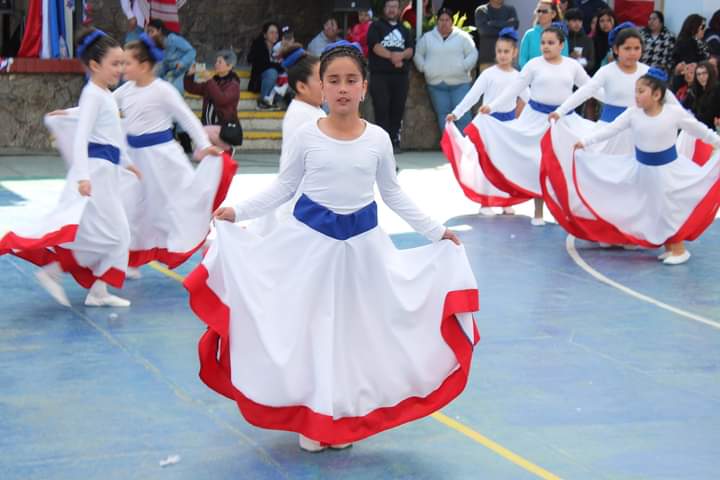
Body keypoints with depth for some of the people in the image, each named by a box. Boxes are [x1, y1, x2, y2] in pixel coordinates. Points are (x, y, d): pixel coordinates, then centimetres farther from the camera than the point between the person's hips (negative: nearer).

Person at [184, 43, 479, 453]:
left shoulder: (378, 139, -4)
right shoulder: (308, 135, -7)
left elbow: (393, 194, 8)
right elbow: (283, 188, 2)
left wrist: (436, 230, 6)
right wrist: (238, 211, -9)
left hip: (361, 241, 1)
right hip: (310, 237, -1)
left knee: (356, 325, 7)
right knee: (308, 324, 4)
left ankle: (345, 417, 21)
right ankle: (312, 417, 18)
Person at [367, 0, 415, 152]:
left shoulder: (404, 30, 20)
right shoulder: (376, 26, 10)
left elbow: (411, 50, 6)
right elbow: (375, 45, -7)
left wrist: (401, 55, -15)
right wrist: (391, 56, -17)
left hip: (401, 75, 3)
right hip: (380, 74, -3)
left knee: (397, 110, 0)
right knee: (381, 110, -10)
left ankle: (395, 141, 4)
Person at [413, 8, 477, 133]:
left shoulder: (462, 37, 4)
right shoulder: (427, 38, 11)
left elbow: (473, 54, 2)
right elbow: (418, 54, 14)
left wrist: (464, 68, -12)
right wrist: (424, 68, -1)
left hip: (459, 83, -2)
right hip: (436, 84, 2)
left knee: (462, 113, -10)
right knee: (443, 115, 3)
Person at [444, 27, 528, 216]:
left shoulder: (518, 76, 1)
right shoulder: (488, 74, -9)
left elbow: (528, 99, 8)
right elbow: (472, 96, -12)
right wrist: (456, 113, -21)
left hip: (509, 121, 3)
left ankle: (506, 201, 17)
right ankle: (485, 202, 7)